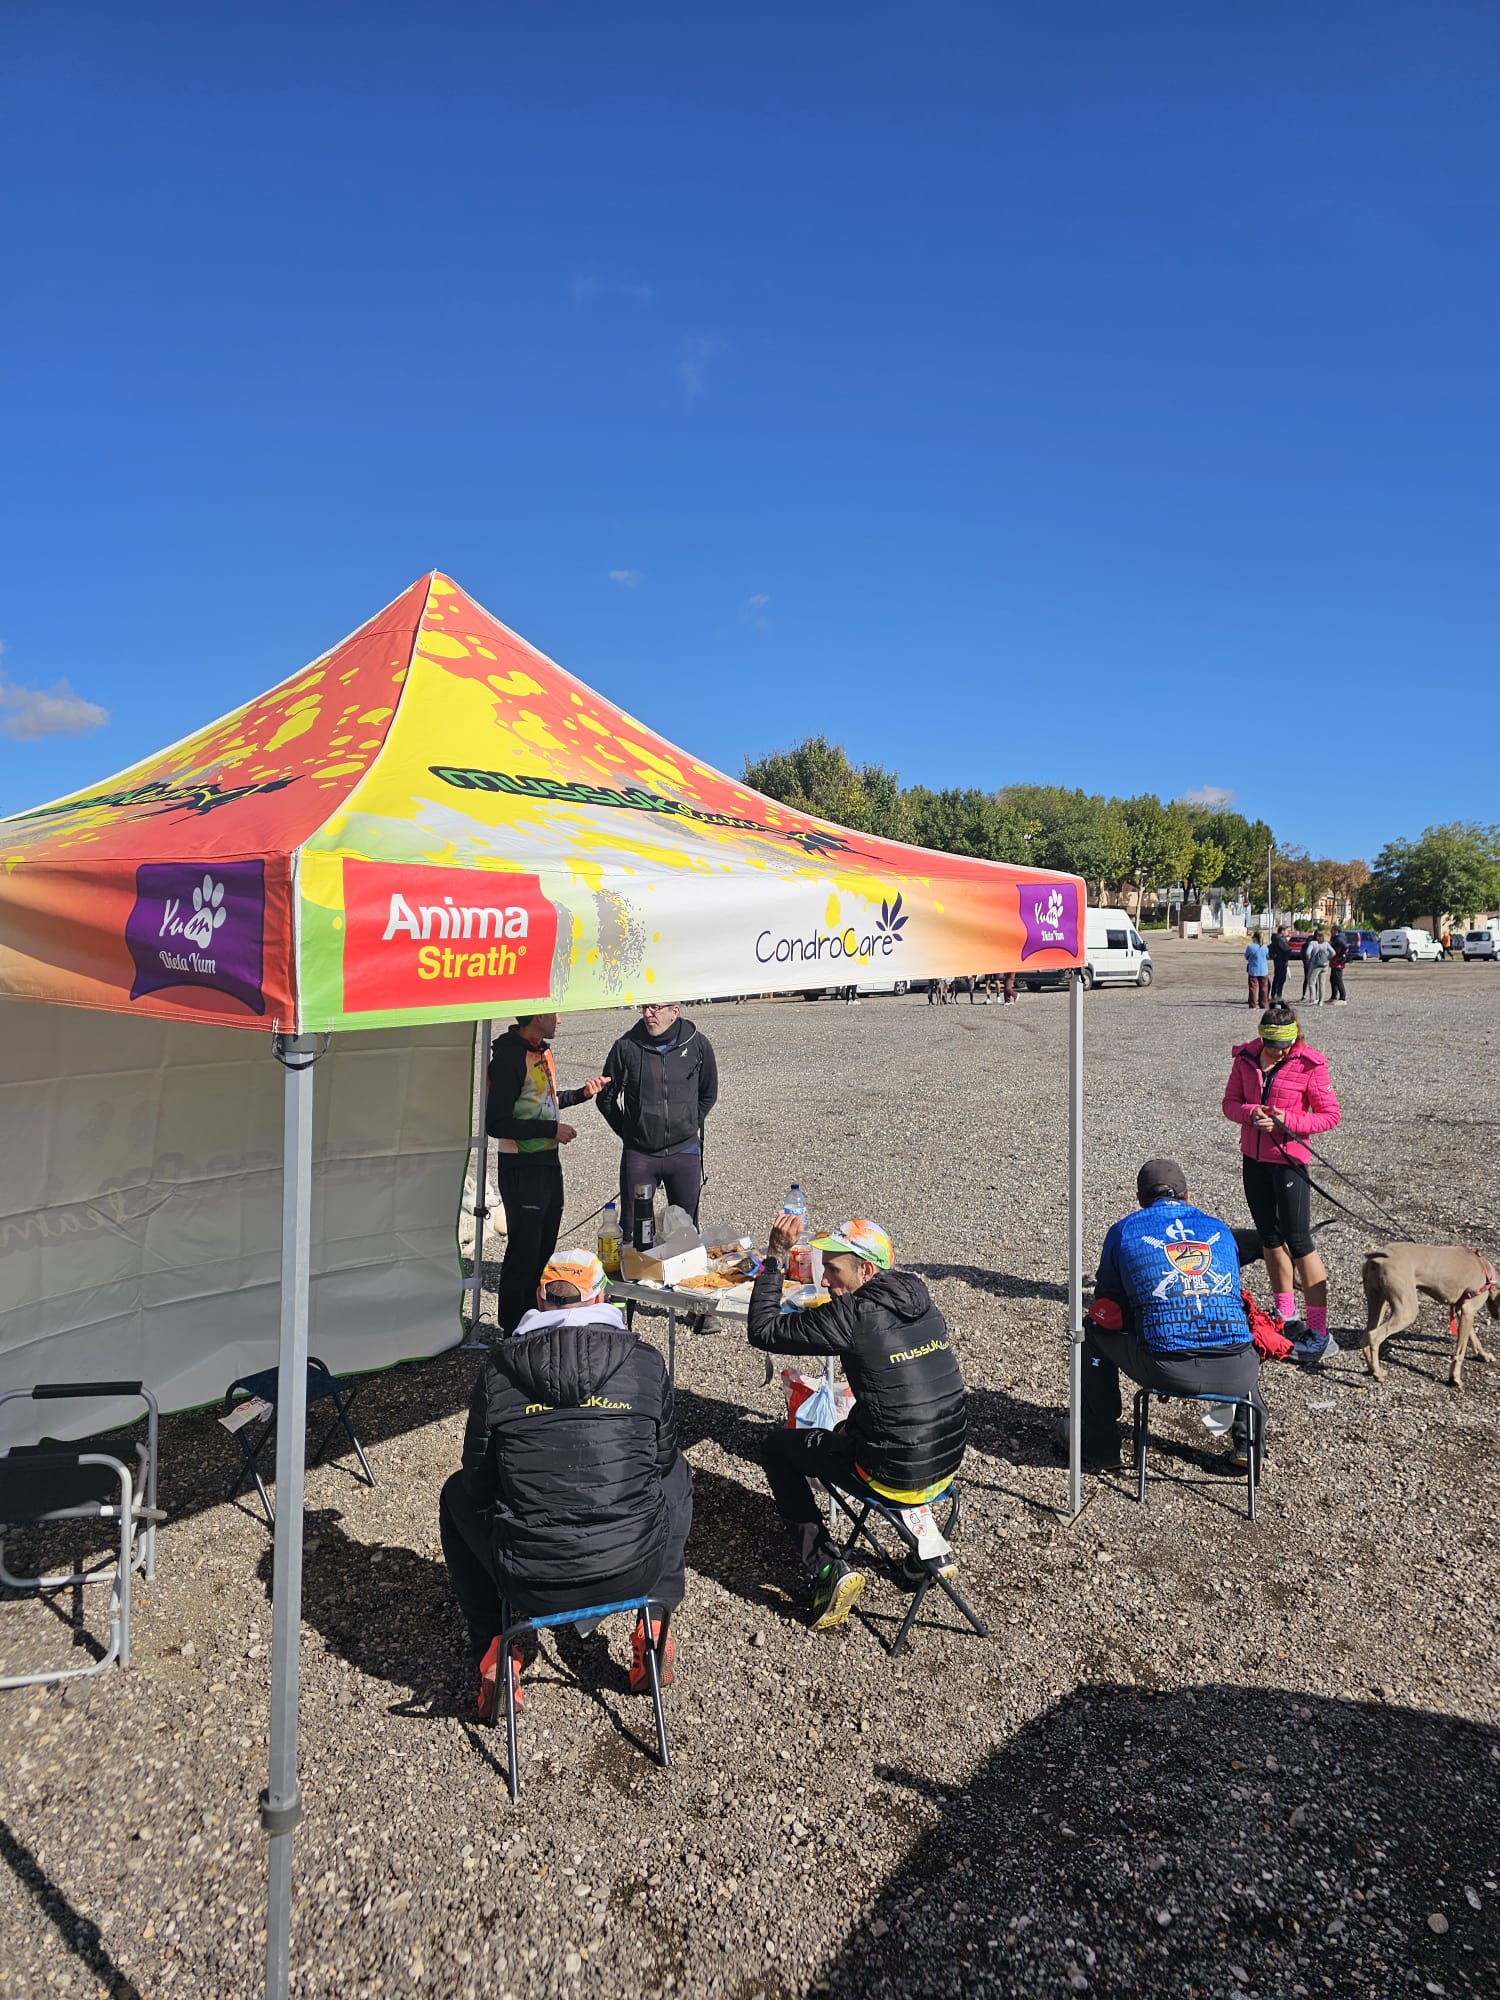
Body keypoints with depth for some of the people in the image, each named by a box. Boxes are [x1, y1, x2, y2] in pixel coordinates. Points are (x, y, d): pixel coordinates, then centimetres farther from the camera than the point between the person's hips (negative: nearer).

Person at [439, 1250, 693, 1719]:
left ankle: (494, 1651, 25)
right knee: (676, 1477, 31)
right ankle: (652, 1633, 28)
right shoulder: (646, 1363, -4)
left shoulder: (499, 1368, -6)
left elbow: (478, 1478, 4)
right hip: (634, 1572, 1)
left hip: (530, 1583, 0)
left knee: (457, 1495, 28)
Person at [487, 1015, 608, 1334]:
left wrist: (582, 1093, 10)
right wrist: (552, 1129, -20)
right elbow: (496, 1123, -21)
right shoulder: (508, 1058, -18)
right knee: (523, 1254, -2)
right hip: (522, 1169, -9)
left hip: (549, 1164, 9)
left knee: (544, 1251, 16)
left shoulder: (543, 1049, 10)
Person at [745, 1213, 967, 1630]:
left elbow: (763, 1331, -13)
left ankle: (825, 1570, 9)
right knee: (853, 1428, 36)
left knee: (777, 1445, 13)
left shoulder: (852, 1314, -20)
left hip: (893, 1474, -7)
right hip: (947, 1460, 8)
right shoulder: (920, 1299, 2)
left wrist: (775, 1257, -10)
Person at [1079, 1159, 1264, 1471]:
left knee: (1095, 1329, 24)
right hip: (1235, 1375, 4)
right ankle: (1249, 1443, 35)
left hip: (1166, 1371, -3)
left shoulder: (1124, 1230, 13)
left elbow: (1108, 1301, 23)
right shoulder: (1220, 1229, 21)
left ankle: (1101, 1449, 29)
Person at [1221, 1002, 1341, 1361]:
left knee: (1298, 1241, -7)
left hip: (1288, 1159, -5)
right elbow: (1230, 1103, 4)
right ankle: (1285, 1314, 30)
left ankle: (1318, 1332, -1)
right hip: (1253, 1157, 5)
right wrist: (1250, 1113, -17)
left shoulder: (1310, 1065, -12)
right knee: (1269, 1237, 15)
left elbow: (1330, 1115, -8)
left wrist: (1287, 1121, -22)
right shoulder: (1246, 1058, 0)